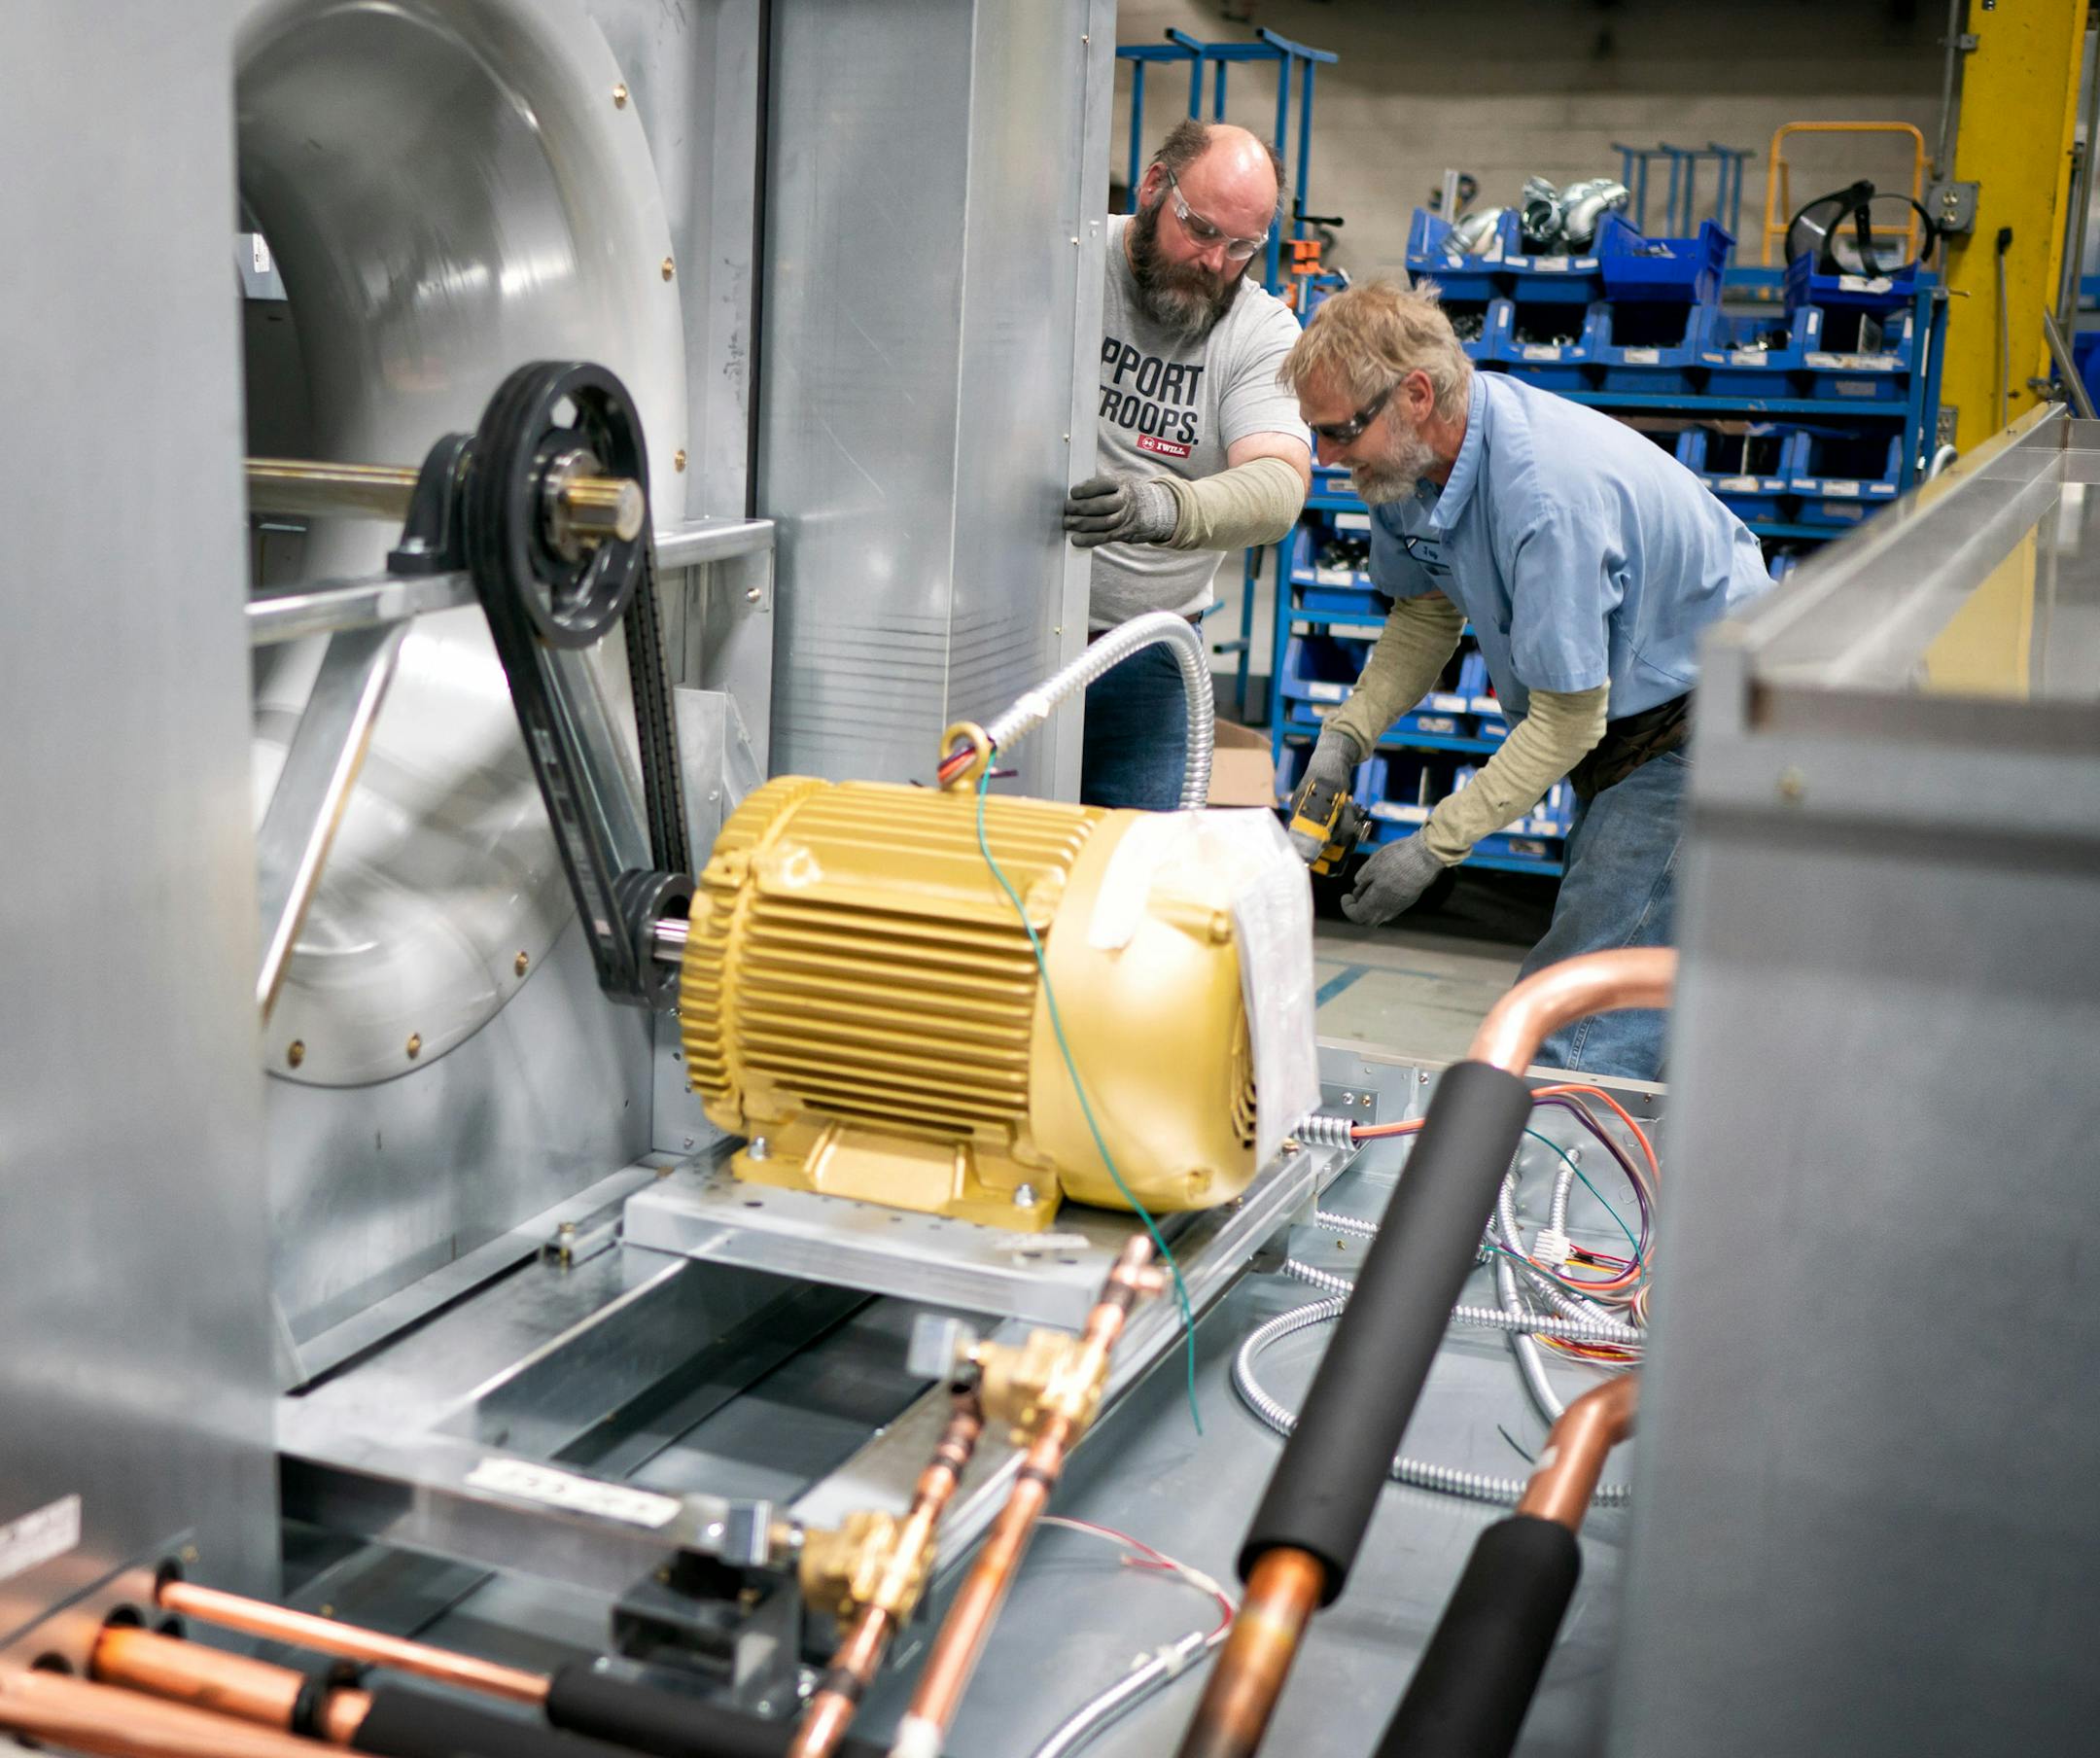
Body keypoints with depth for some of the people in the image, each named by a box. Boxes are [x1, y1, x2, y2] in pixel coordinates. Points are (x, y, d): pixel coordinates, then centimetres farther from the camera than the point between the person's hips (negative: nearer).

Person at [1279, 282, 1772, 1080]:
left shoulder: (1548, 492, -34)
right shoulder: (1411, 456, -7)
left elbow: (1567, 721, -27)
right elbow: (1427, 611, 11)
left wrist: (1433, 847, -21)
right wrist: (1347, 733, -4)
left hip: (1700, 714, -9)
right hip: (1618, 710, 9)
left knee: (1580, 1027, -15)